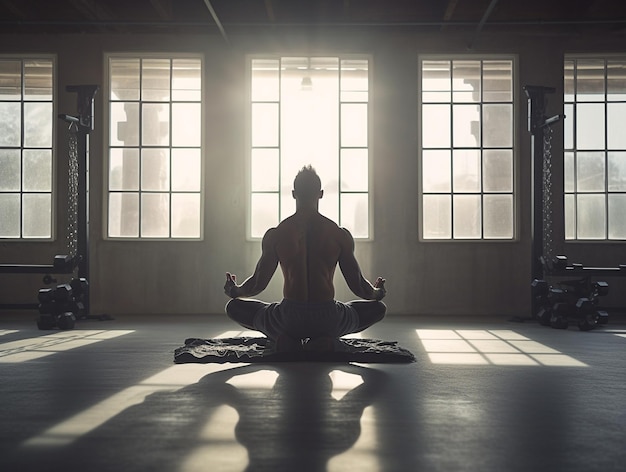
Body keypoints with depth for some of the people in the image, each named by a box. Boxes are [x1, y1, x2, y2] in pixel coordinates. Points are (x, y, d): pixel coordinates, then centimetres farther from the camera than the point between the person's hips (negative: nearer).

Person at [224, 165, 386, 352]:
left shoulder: (275, 235, 1)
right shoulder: (340, 234, 1)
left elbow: (258, 283, 6)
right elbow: (358, 286, 5)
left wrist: (234, 291, 29)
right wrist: (377, 292, 29)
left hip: (289, 318, 0)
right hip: (328, 319, 0)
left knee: (234, 307, 23)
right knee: (378, 308, 25)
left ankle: (284, 339, -2)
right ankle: (327, 338, 0)